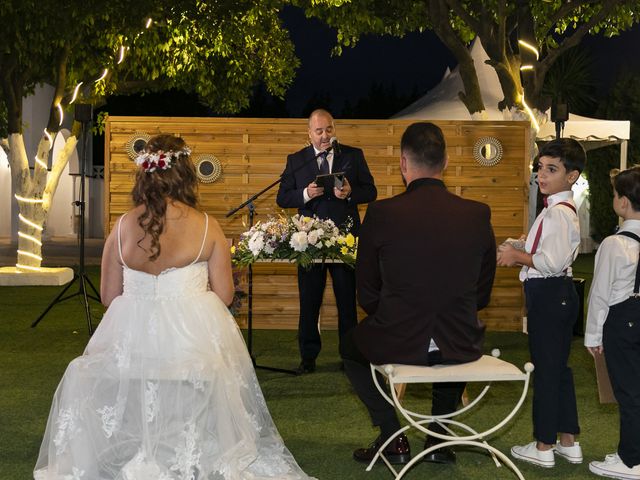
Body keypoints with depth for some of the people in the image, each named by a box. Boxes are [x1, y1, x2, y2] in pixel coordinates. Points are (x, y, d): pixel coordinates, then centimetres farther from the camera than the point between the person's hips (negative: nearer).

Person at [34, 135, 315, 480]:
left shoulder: (123, 226, -4)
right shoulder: (208, 227, -7)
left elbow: (108, 296, 2)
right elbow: (224, 295, -3)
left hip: (133, 340, 1)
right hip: (194, 337, -1)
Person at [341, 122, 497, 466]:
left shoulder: (381, 213, -12)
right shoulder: (478, 214, -5)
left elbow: (367, 295, -1)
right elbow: (482, 295, 5)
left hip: (397, 343, -3)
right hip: (460, 347, 3)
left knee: (350, 346, 30)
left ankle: (392, 438, 21)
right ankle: (438, 437, 33)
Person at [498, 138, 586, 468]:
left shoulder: (557, 213, -19)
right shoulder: (561, 209, 15)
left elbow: (552, 262, -27)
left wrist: (518, 256, -12)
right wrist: (518, 253, 6)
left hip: (548, 295, -11)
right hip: (560, 293, 11)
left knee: (545, 369, -1)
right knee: (558, 367, 16)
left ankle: (544, 446, 10)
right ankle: (568, 441, 26)